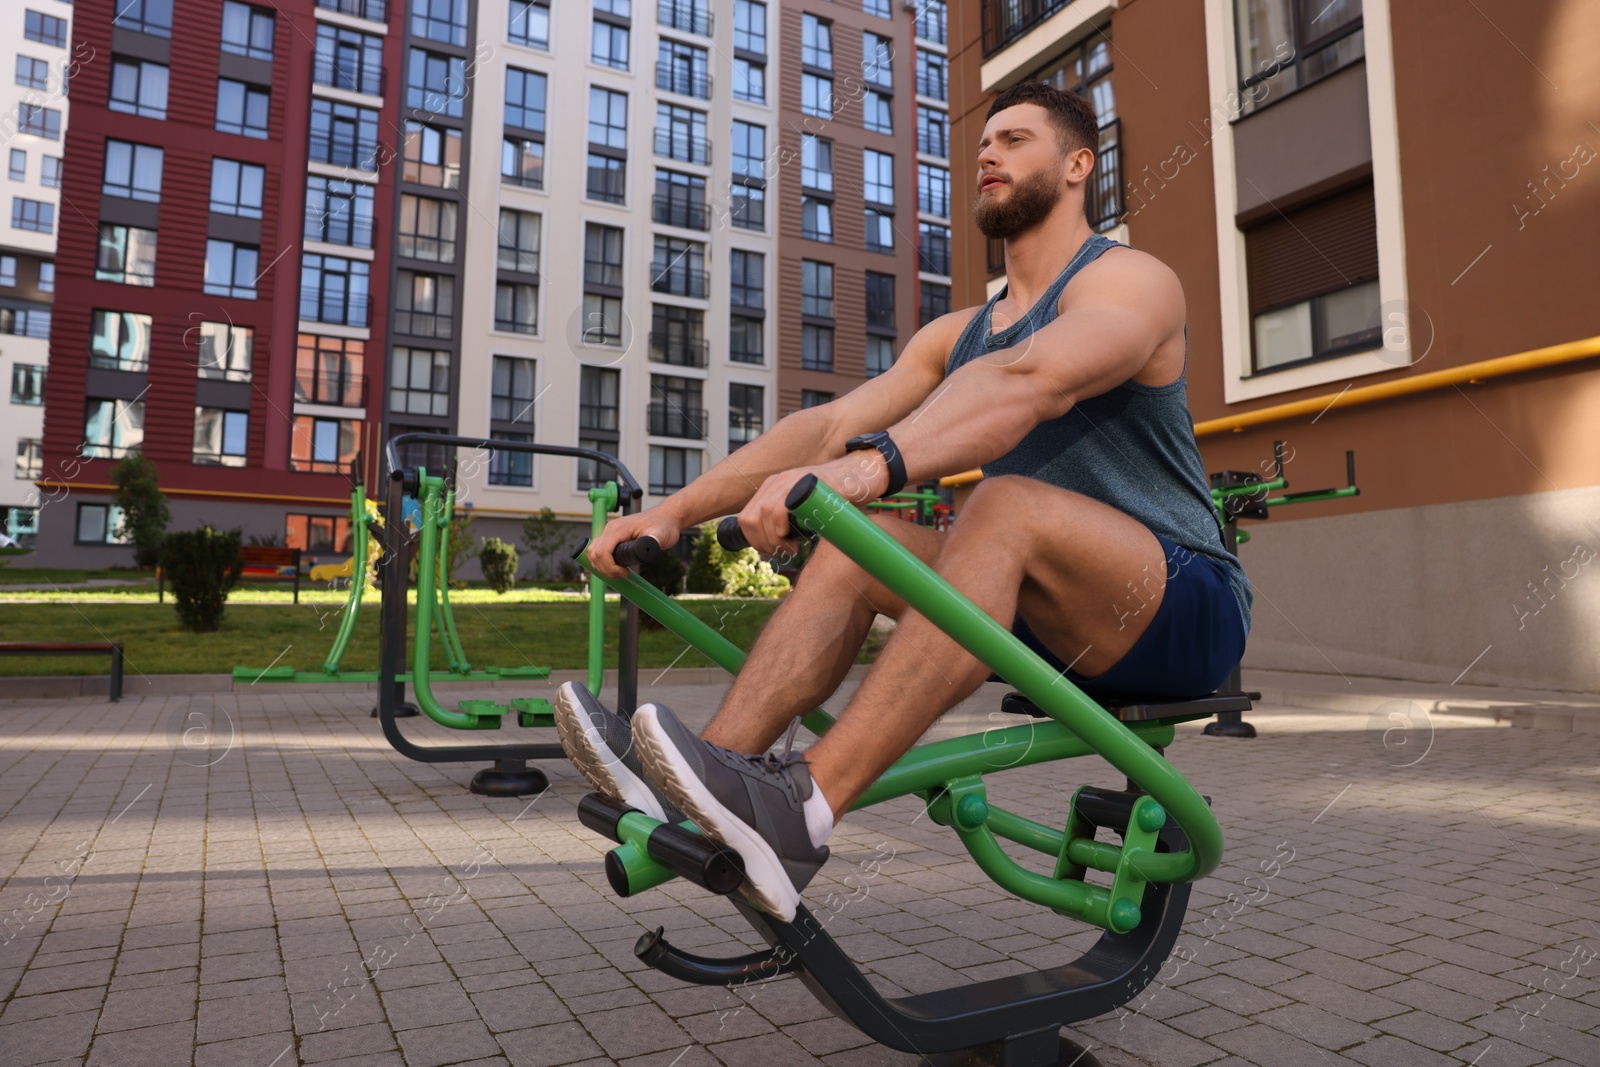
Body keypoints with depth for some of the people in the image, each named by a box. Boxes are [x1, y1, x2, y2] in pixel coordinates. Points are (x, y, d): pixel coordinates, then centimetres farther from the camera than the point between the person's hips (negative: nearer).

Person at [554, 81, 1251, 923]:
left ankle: (801, 812, -41)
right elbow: (830, 422, 1)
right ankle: (702, 783, -24)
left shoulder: (1130, 282, -8)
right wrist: (674, 510, -11)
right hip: (1051, 621, 6)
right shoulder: (960, 333, 14)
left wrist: (870, 466, -49)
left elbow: (1028, 382, -31)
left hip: (1186, 609, -6)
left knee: (1008, 505, -34)